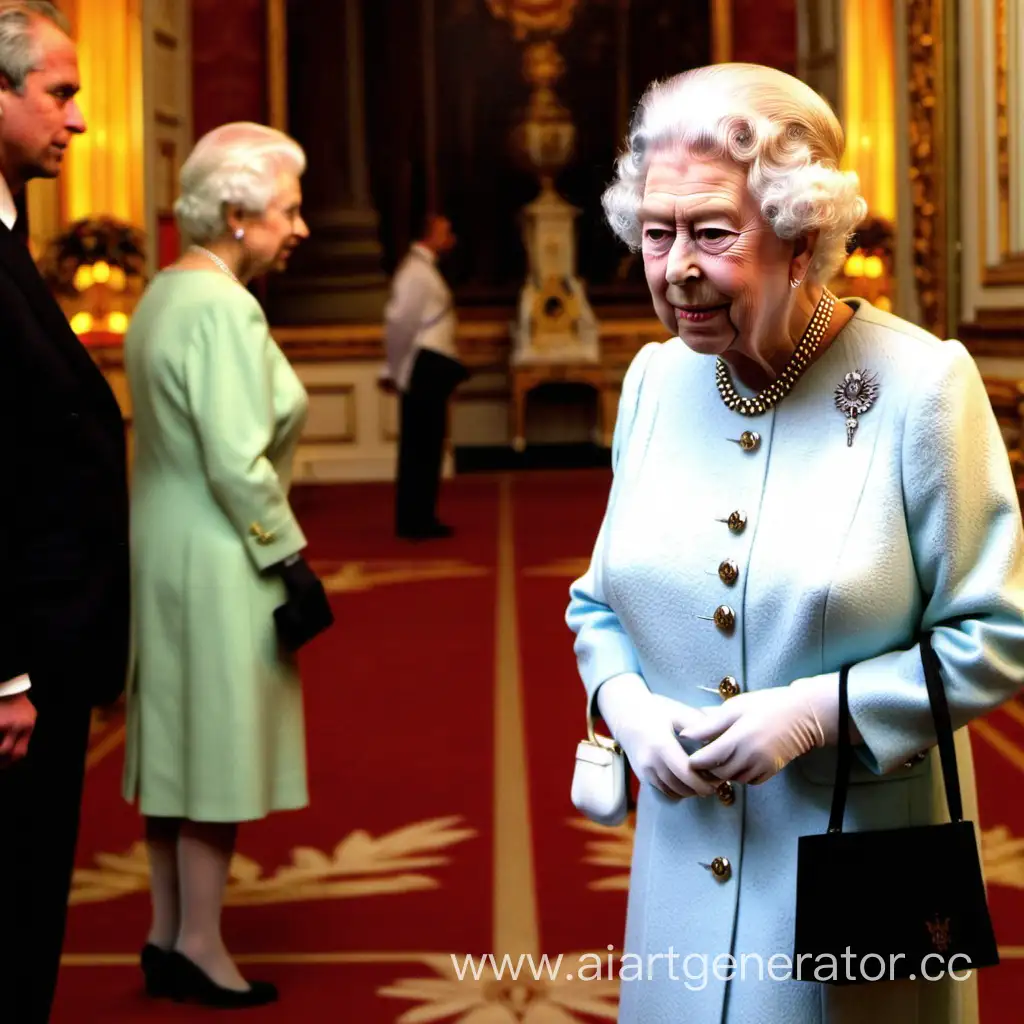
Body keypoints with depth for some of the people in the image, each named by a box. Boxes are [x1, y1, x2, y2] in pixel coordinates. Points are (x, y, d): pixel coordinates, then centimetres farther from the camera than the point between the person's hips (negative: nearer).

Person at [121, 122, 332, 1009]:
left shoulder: (164, 295, 10)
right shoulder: (224, 309, -18)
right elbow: (238, 464, -22)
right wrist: (292, 562, -14)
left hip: (164, 549, 9)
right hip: (216, 559, -9)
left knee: (177, 741, 14)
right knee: (217, 745, 0)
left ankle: (168, 935, 23)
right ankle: (200, 944, 10)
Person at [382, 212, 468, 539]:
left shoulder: (425, 269, 16)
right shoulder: (415, 270, -14)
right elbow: (399, 321, -19)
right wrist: (398, 369, -13)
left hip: (434, 369, 10)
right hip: (424, 368, -10)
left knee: (427, 445, 13)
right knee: (419, 445, -5)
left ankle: (421, 518, 19)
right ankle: (412, 521, 1)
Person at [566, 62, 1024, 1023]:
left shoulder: (919, 385, -14)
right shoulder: (655, 379, 2)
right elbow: (599, 602, 11)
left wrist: (816, 710, -21)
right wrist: (628, 705, -9)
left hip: (862, 866, -4)